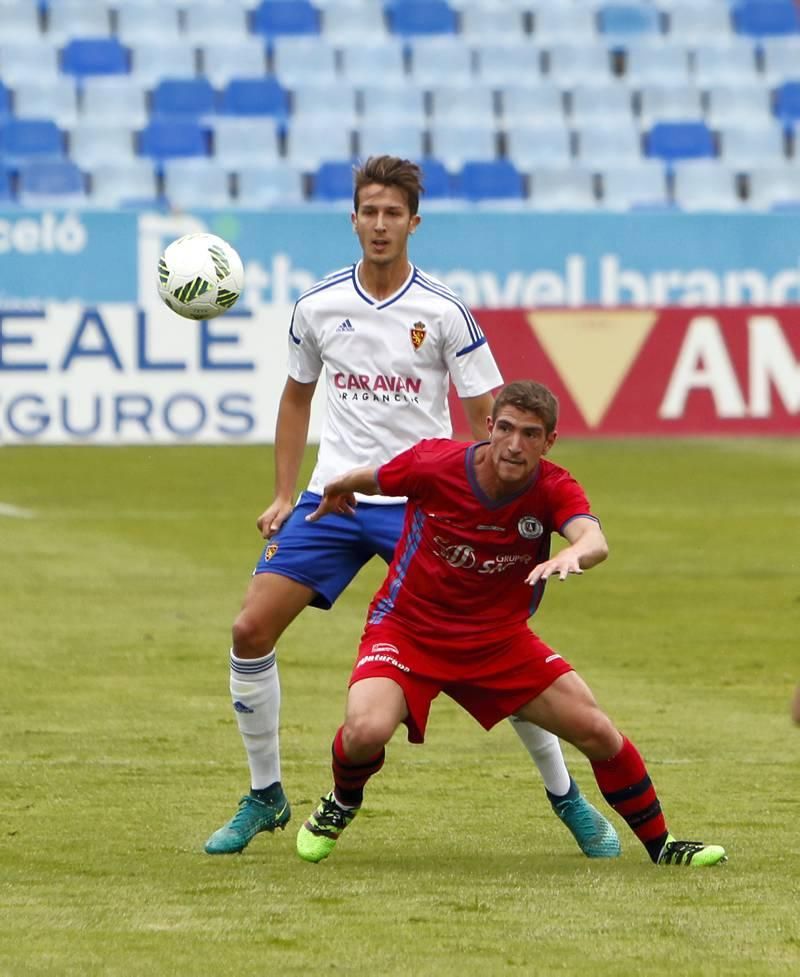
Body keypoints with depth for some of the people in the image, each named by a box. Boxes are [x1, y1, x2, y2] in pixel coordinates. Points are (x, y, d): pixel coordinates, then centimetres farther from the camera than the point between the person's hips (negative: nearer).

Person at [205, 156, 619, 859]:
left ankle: (567, 797, 8)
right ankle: (265, 798, 8)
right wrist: (284, 496, 12)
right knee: (251, 629, -8)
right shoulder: (317, 307, 2)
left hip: (423, 505, -3)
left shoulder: (443, 313, -8)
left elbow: (486, 420, -3)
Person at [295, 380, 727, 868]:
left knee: (597, 732, -5)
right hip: (407, 628, -2)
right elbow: (371, 480, 4)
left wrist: (570, 557, -60)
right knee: (366, 732, -28)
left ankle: (660, 844, 16)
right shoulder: (435, 464, -19)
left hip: (500, 640, 2)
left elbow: (595, 540, -36)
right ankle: (341, 805, 8)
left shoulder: (555, 489, -15)